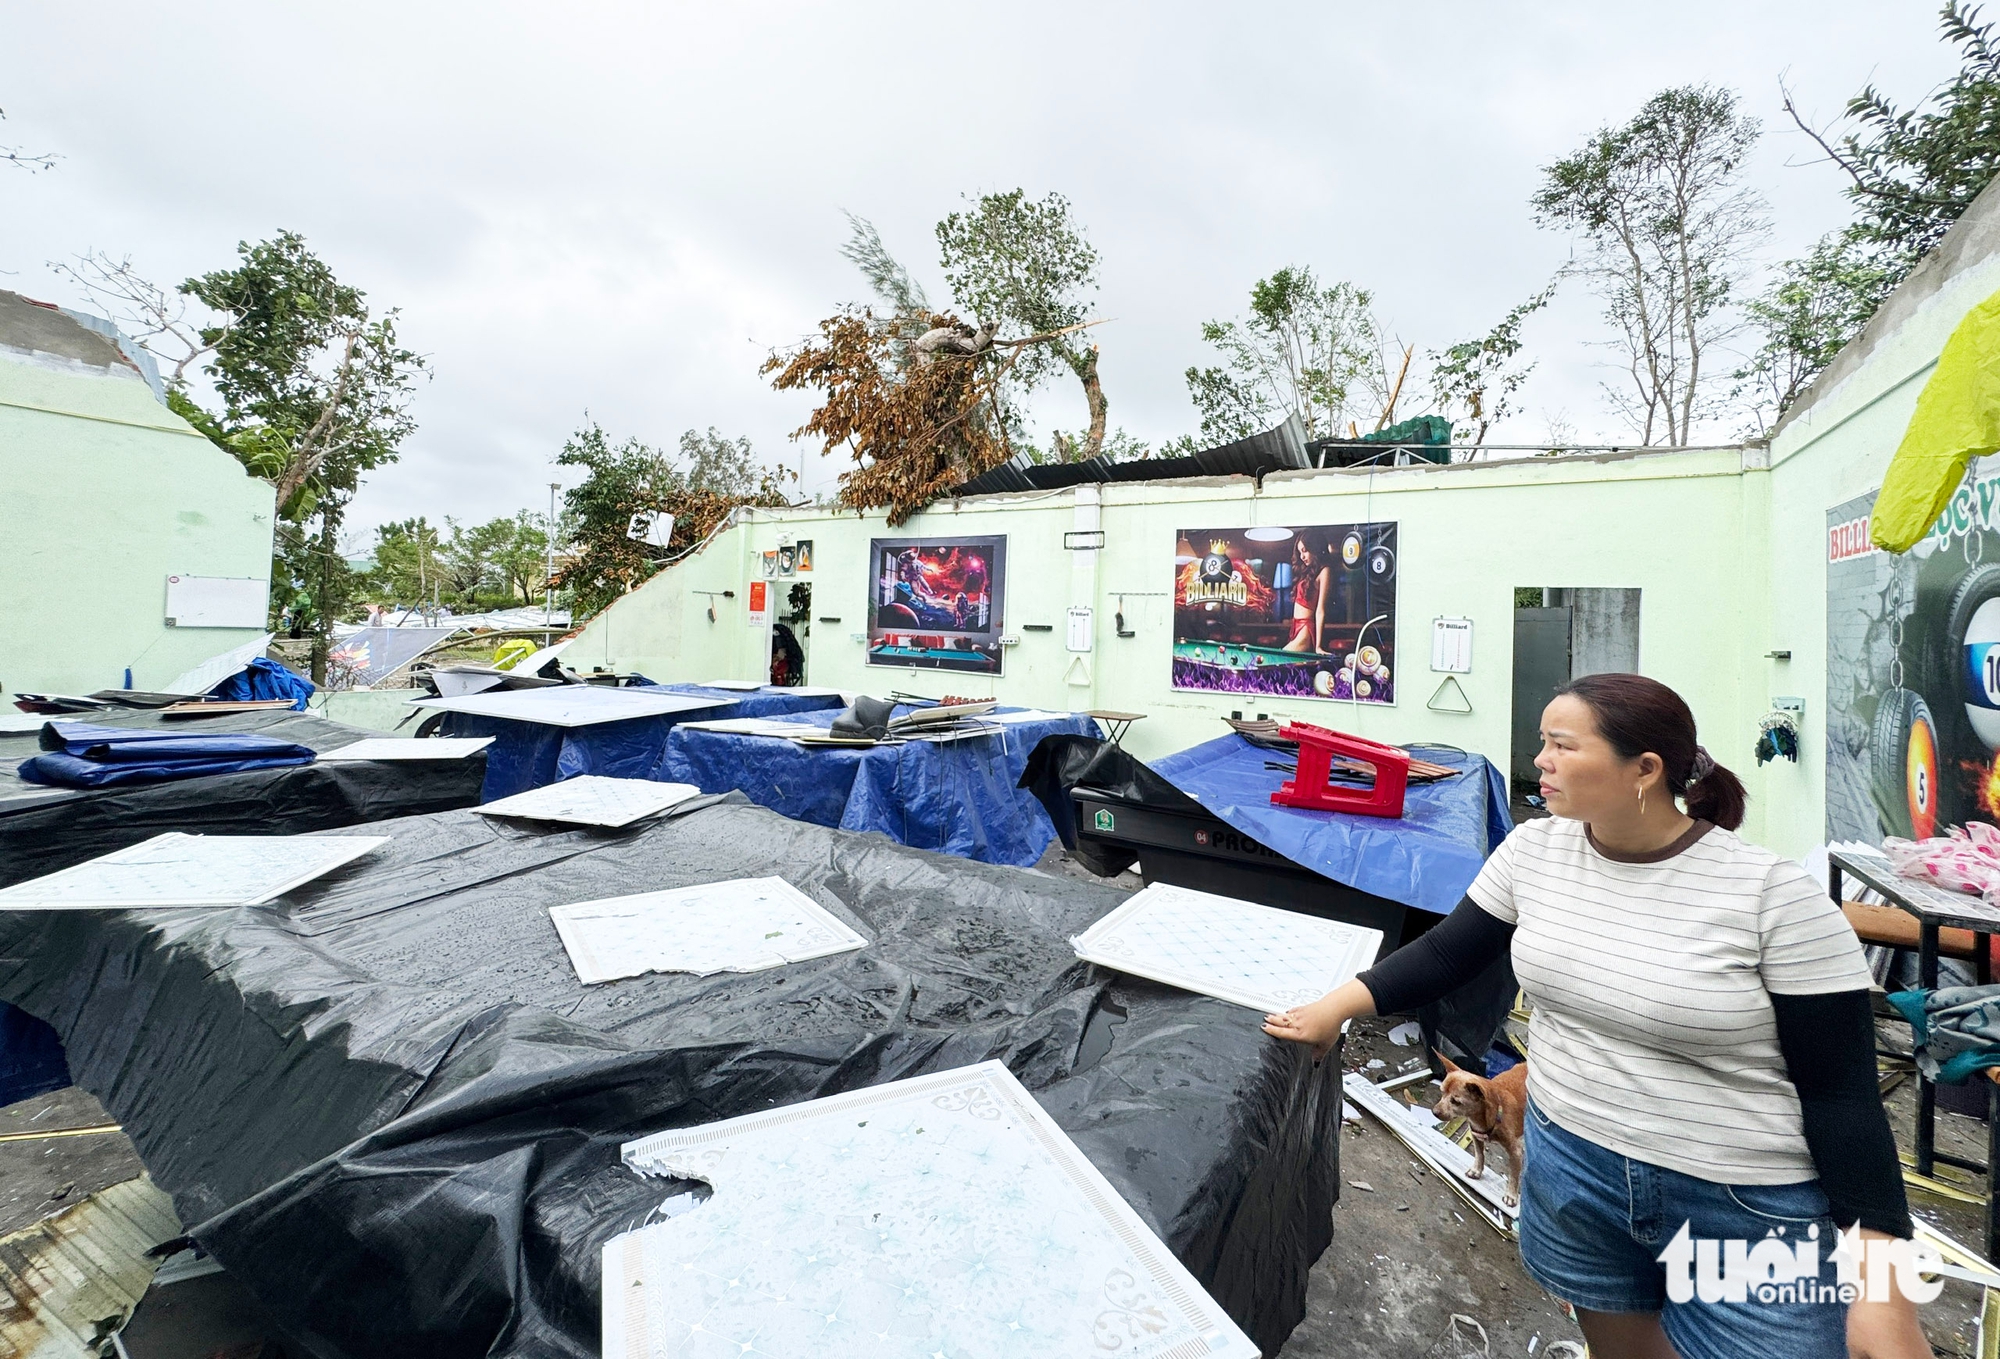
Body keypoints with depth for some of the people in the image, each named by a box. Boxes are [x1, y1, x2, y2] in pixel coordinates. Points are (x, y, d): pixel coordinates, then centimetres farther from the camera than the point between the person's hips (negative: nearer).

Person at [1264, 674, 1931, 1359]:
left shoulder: (1775, 895, -20)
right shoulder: (1532, 850, -8)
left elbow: (1842, 1094, -14)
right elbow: (1444, 955, -1)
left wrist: (1881, 1291, -16)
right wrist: (1335, 1007, -7)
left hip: (1749, 1207, -3)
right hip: (1568, 1166, 4)